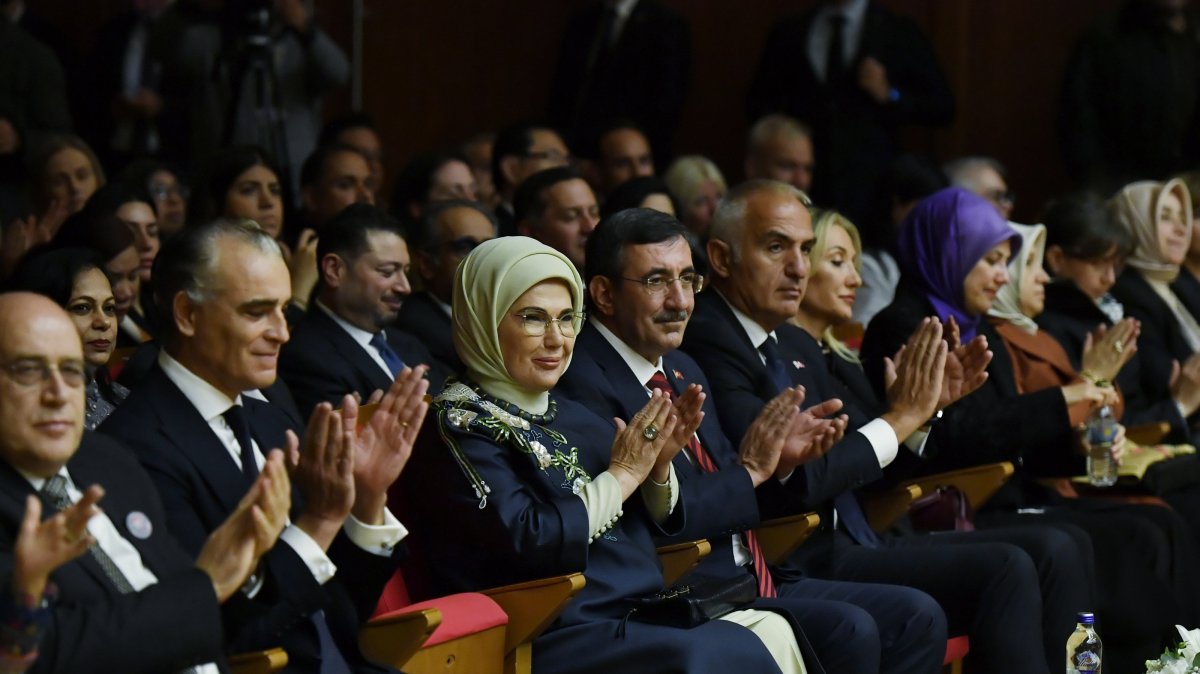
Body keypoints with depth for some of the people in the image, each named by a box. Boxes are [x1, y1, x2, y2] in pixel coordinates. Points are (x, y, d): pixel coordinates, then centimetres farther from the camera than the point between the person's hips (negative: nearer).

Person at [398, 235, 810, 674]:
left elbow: (656, 523, 19)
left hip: (635, 619, 8)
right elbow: (528, 542, -19)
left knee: (770, 629, -12)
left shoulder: (567, 415, 16)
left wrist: (660, 464, -1)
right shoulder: (458, 425, -7)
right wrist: (622, 475, -9)